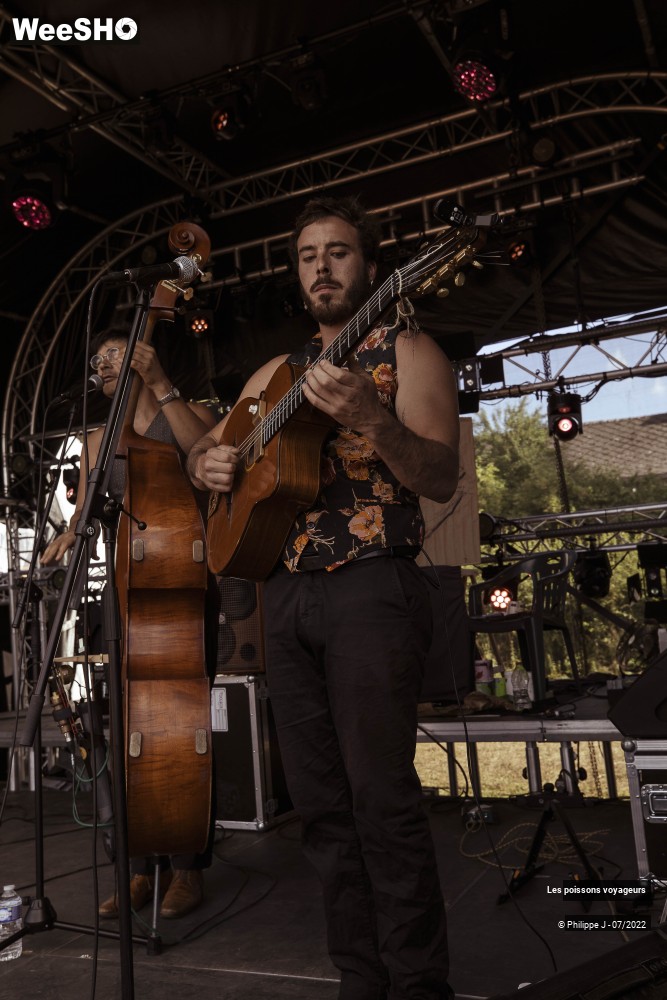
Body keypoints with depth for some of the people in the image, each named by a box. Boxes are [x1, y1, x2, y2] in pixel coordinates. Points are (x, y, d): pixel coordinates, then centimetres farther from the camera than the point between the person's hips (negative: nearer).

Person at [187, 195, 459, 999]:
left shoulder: (407, 351, 4)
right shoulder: (279, 372, 21)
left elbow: (441, 478, -8)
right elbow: (204, 448, 26)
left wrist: (372, 416, -25)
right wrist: (208, 463, 2)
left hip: (372, 586, -6)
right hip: (286, 592, 6)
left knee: (381, 794, -9)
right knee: (320, 802, 7)